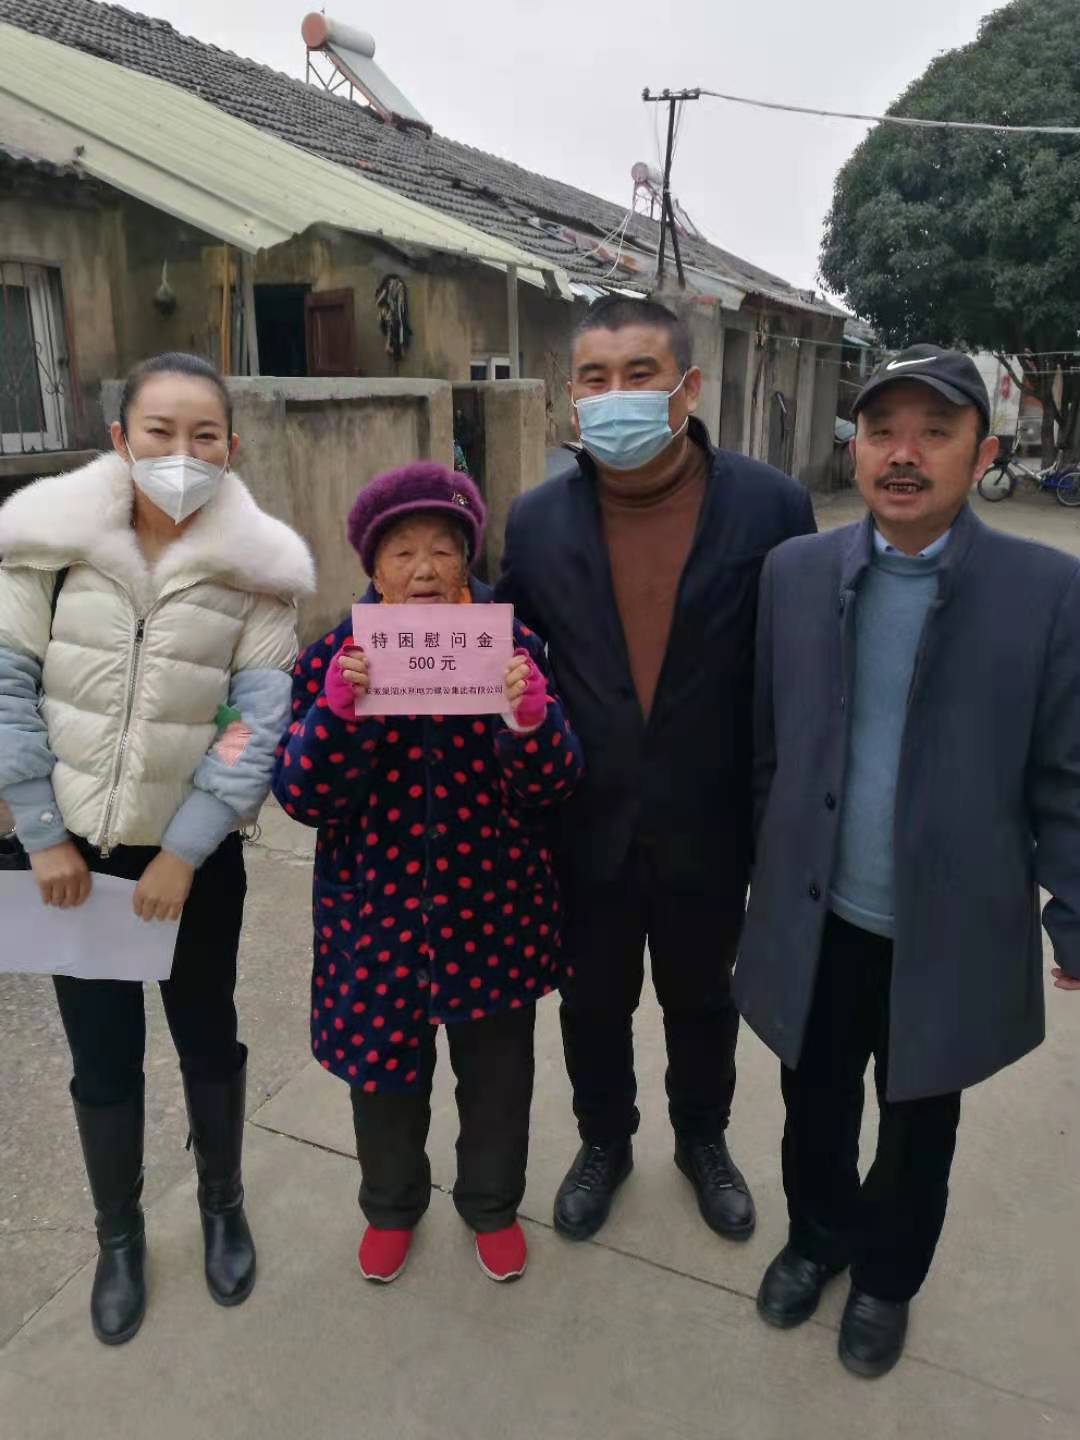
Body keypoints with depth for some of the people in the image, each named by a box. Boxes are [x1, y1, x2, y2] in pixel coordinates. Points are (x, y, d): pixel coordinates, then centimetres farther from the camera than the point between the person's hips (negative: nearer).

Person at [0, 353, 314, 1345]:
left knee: (207, 1035, 16)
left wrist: (181, 852, -14)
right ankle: (120, 1235, 37)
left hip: (197, 854, -1)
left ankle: (223, 1206, 41)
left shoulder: (256, 566, -10)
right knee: (101, 1053, 12)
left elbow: (262, 724, -12)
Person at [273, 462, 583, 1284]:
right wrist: (339, 711, -29)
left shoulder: (514, 650, -7)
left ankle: (493, 1204, 48)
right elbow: (305, 800, -12)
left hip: (494, 909, 0)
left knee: (498, 1072, 19)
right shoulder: (333, 661, -7)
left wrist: (531, 720, -31)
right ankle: (392, 1205, 49)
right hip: (378, 912, 0)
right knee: (384, 1070, 20)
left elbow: (551, 789, -11)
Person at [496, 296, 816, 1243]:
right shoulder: (538, 519, -6)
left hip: (708, 825, -1)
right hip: (587, 825, 1)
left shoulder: (771, 507, -12)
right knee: (594, 1001, 20)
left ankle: (703, 1141, 50)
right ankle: (604, 1142, 48)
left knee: (701, 1000, 22)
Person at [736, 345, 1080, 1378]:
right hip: (816, 920, 2)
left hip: (950, 933, -1)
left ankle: (886, 1276, 48)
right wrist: (757, 876, 6)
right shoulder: (794, 571, -4)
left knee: (916, 1126, 21)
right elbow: (764, 744, 1)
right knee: (815, 1107, 22)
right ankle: (817, 1239, 51)